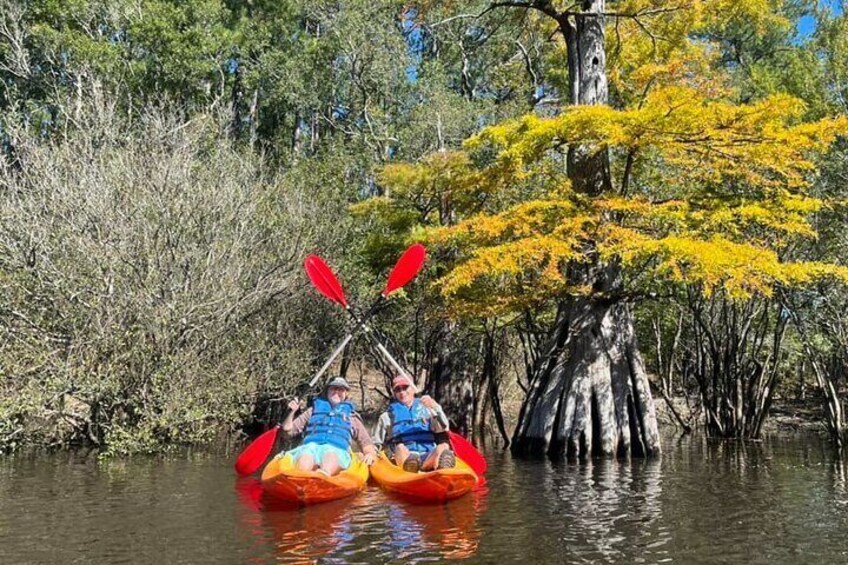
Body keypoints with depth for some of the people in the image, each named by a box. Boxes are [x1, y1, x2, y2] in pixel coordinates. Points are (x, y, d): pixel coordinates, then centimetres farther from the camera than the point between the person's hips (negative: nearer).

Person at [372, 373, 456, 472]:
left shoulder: (427, 409, 21)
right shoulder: (387, 416, 22)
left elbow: (443, 428, 3)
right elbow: (376, 444, 20)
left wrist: (435, 407, -13)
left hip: (429, 456, 1)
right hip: (403, 457, -1)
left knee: (443, 446, -30)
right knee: (400, 448, -33)